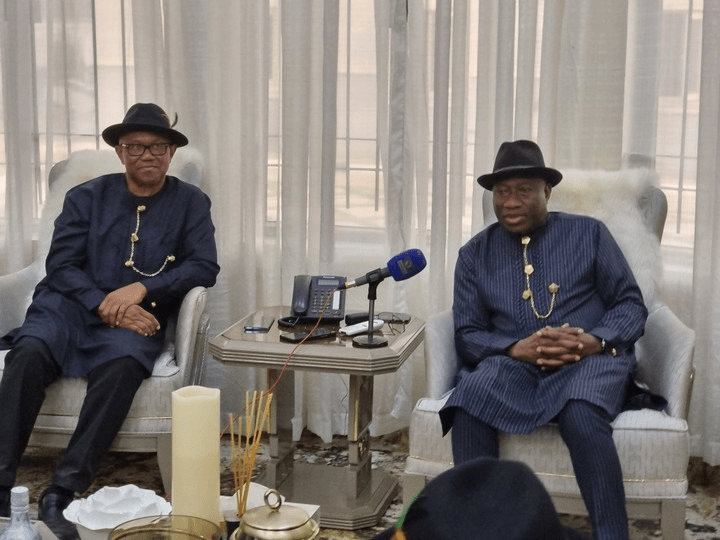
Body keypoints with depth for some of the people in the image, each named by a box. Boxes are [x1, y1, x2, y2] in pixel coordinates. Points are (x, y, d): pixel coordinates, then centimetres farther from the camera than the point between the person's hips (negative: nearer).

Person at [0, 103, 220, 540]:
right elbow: (60, 264, 3)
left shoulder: (191, 203, 12)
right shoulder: (88, 197, 13)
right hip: (71, 308, 1)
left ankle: (61, 495, -36)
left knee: (123, 365, -36)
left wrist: (141, 289, -14)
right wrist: (104, 306, -15)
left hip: (136, 320, -1)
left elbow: (204, 267, 1)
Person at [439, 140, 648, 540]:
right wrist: (517, 349, -14)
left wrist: (596, 341, -15)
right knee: (468, 406, -32)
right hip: (512, 362, 2)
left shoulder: (589, 233, 9)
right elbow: (467, 335, 6)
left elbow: (630, 303, 6)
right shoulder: (475, 253, 12)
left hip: (588, 359, -1)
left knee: (581, 416, -36)